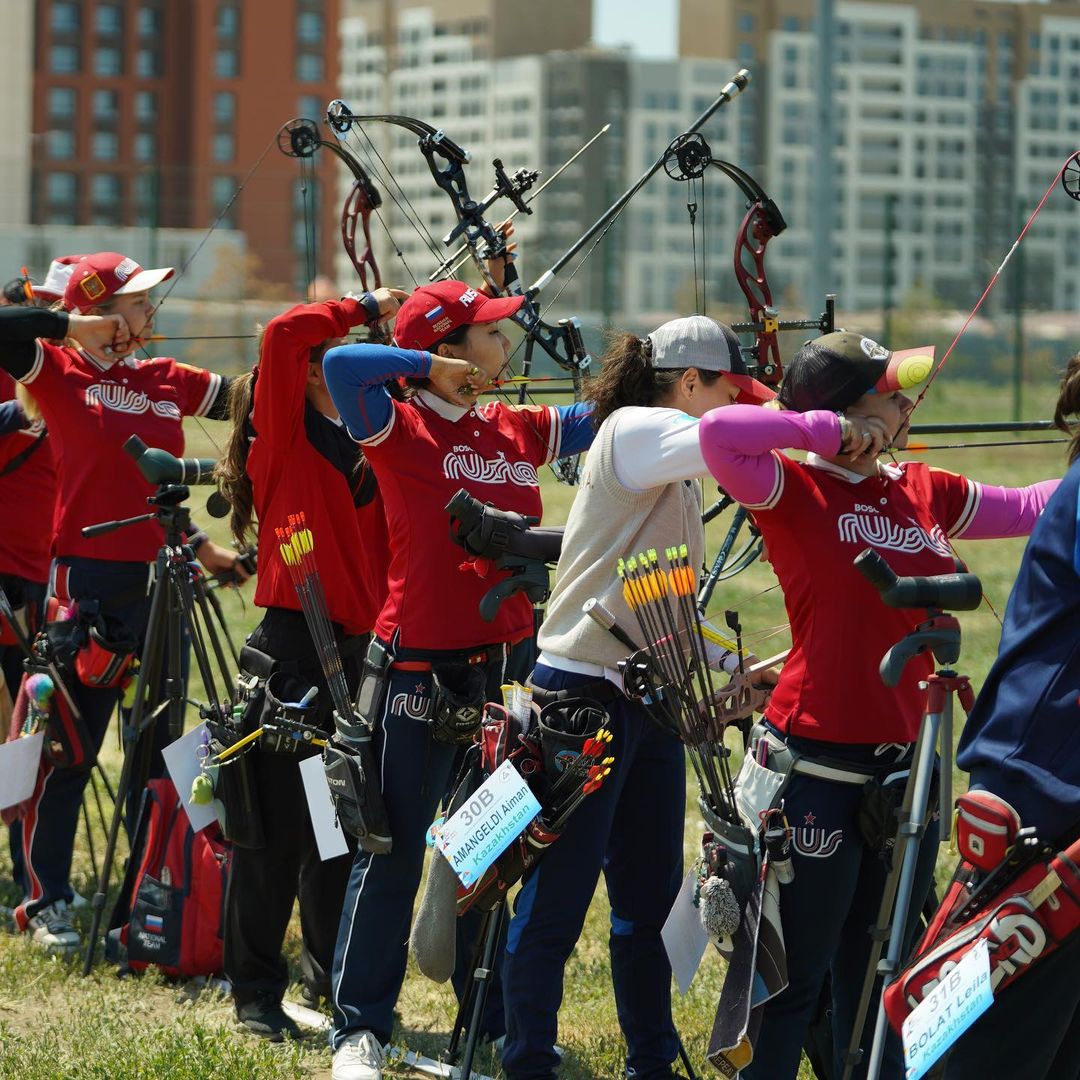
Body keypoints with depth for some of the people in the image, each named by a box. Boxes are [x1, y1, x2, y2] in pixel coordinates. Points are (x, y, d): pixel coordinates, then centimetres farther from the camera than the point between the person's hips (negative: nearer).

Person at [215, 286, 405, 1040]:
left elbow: (380, 545, 15)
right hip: (293, 646, -6)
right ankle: (257, 993, 6)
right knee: (279, 823, -2)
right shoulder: (283, 430, -4)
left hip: (357, 649, 6)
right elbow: (285, 332, -18)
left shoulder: (360, 445, 15)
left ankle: (336, 978, 24)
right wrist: (368, 307, -9)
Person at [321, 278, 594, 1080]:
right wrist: (433, 366, -17)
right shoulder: (402, 431, -10)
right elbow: (343, 365, -26)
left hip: (508, 662, 6)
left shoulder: (519, 429, 8)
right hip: (423, 668, -6)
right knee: (394, 852, -1)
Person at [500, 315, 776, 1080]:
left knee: (651, 896, 13)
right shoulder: (633, 430, -10)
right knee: (556, 902, -5)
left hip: (652, 702, 9)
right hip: (584, 697, -9)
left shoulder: (677, 475, 17)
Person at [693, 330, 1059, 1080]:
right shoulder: (795, 492, -9)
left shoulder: (925, 493, 8)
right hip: (821, 765, -6)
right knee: (795, 976, 2)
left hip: (903, 763, 6)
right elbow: (717, 433, -25)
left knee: (877, 980, 16)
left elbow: (1031, 507, 19)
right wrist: (829, 430, -18)